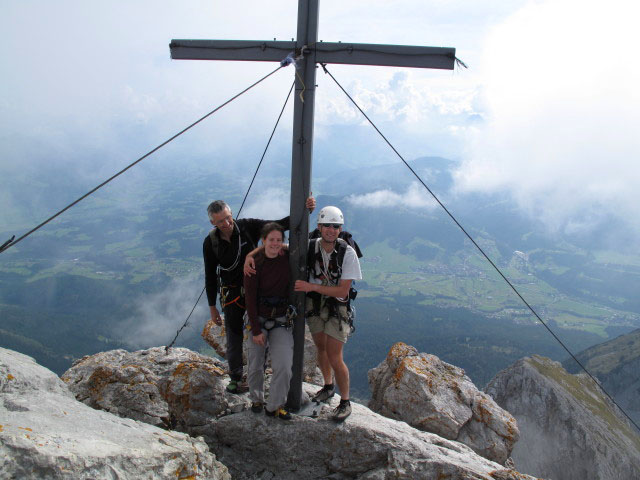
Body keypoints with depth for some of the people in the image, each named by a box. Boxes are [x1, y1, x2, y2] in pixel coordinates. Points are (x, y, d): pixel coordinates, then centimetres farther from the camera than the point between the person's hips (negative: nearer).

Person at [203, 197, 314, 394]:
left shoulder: (248, 226, -14)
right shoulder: (210, 242, -10)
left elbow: (280, 225, -15)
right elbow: (210, 276, -1)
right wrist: (212, 307, 2)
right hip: (231, 295, 0)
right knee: (234, 337, 8)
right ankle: (235, 377, 30)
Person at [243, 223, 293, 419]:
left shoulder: (287, 258, -5)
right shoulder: (254, 264, -12)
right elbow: (250, 299, -10)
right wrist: (256, 330, -11)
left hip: (281, 320, 2)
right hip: (258, 319, -2)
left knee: (284, 366, -8)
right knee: (255, 366, 7)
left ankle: (275, 406, 12)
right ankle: (257, 399, 34)